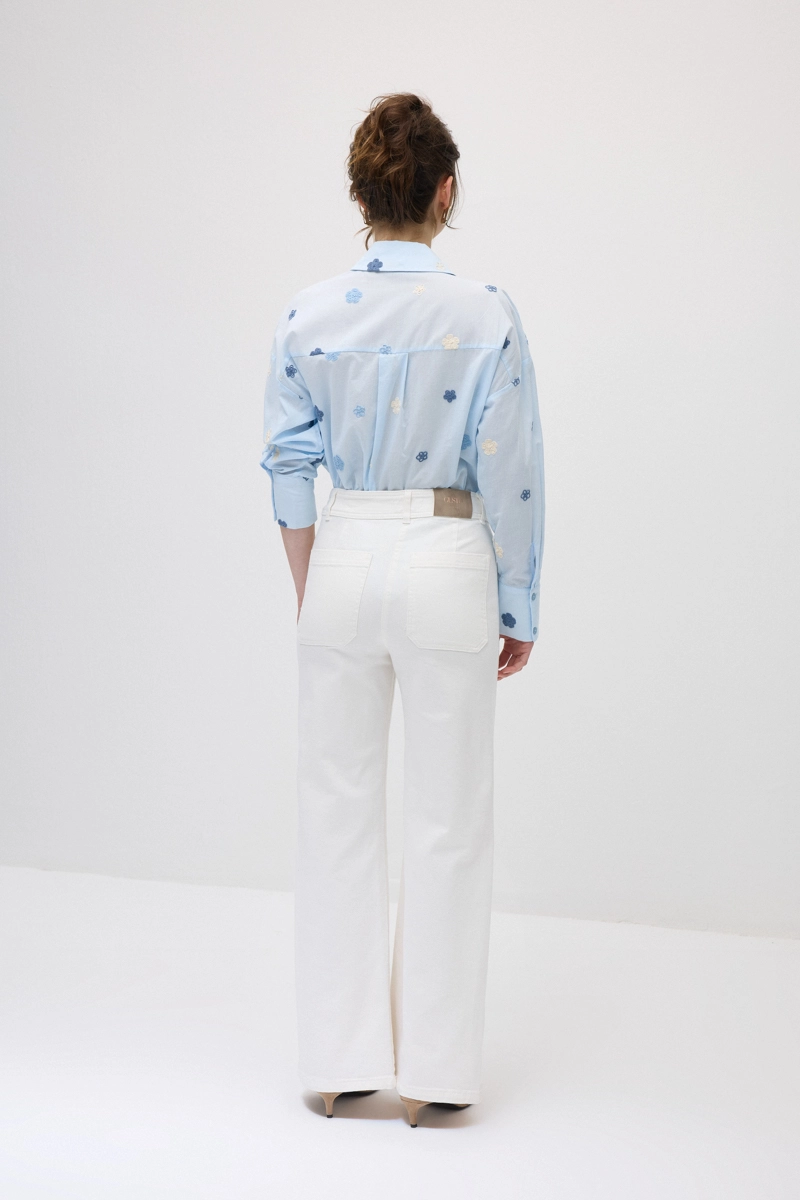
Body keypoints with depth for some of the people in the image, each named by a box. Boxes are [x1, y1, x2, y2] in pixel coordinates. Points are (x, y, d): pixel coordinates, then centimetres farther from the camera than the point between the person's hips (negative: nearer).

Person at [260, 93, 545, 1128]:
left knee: (339, 810, 12)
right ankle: (430, 1068, 15)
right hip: (446, 564, -2)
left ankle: (342, 1058, 20)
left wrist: (310, 596, 13)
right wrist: (519, 612, 1)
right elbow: (508, 478, -9)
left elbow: (288, 470, 2)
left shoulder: (308, 315, -2)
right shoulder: (484, 316, -10)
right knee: (445, 819, 7)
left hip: (344, 560, 3)